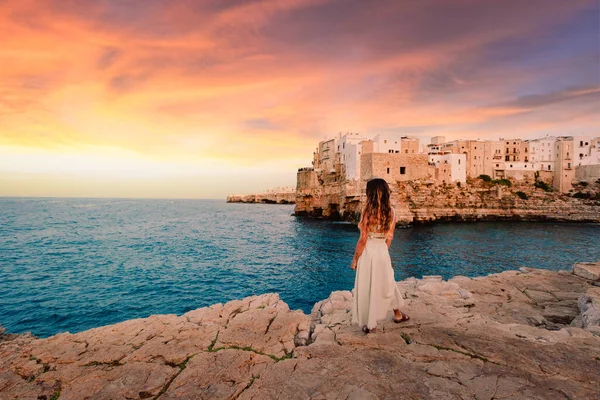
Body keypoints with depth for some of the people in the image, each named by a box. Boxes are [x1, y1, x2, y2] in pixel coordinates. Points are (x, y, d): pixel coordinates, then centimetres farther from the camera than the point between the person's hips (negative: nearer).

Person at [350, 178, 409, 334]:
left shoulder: (368, 211, -17)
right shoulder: (391, 211, -2)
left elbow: (363, 240, -15)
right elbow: (390, 237, 6)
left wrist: (355, 259, -5)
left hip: (368, 252, -5)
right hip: (383, 252, 5)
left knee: (367, 288, 8)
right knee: (387, 283, 24)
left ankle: (370, 325, 19)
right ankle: (398, 314, 42)